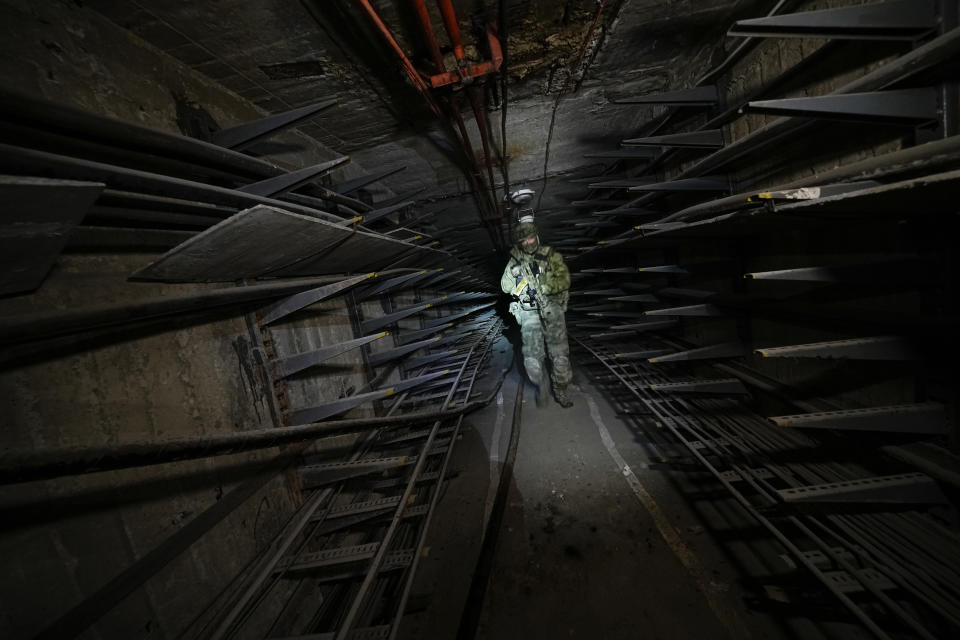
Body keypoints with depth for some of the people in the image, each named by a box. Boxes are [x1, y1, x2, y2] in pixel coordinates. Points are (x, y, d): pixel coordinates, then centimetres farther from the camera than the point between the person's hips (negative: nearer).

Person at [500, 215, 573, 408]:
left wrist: (543, 288, -18)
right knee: (532, 357, -5)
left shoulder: (551, 256, -2)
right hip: (530, 314, 1)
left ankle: (560, 391, 21)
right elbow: (506, 287, 1)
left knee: (559, 354, 2)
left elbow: (564, 280, -9)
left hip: (552, 311, 0)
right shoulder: (514, 262, 4)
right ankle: (540, 386, 22)